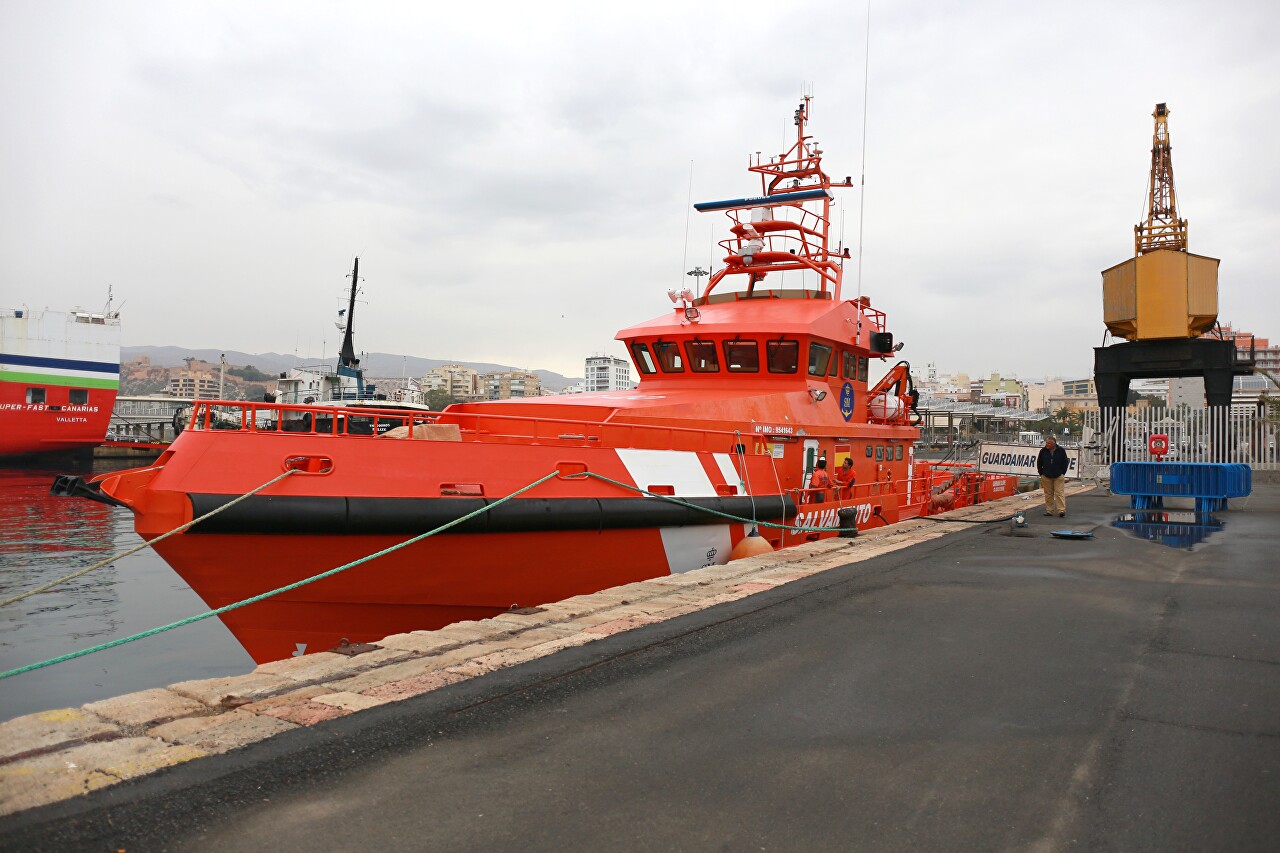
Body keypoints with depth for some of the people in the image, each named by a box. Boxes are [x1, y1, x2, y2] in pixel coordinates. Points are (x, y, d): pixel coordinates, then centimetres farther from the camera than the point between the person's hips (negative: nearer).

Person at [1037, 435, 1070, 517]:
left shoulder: (1061, 451, -2)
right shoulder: (1043, 451, 2)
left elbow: (1065, 463, 7)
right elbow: (1039, 463, 11)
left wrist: (1062, 473, 2)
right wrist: (1041, 473, 7)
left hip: (1058, 476, -2)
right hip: (1046, 477, 2)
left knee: (1060, 493, -5)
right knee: (1048, 494, 6)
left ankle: (1062, 511, -7)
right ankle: (1049, 510, 12)